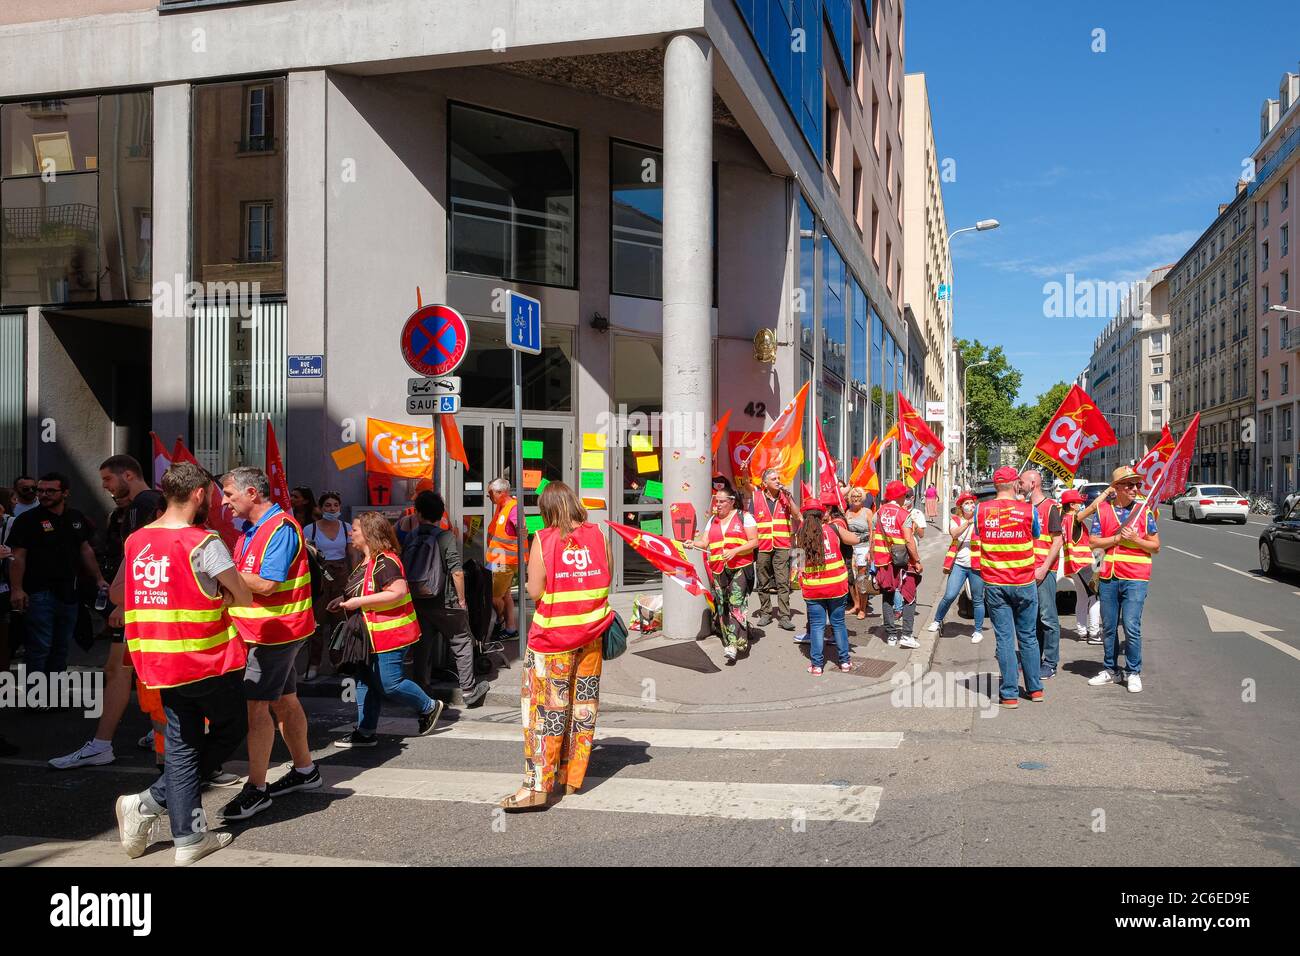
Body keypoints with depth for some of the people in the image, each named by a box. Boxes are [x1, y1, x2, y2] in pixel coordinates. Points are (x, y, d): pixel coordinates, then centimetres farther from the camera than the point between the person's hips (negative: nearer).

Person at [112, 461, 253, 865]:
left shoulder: (136, 540, 4)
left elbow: (116, 594, 17)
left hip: (161, 662, 6)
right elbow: (244, 597, -13)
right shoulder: (203, 543, -16)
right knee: (230, 730, 14)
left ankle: (189, 838, 14)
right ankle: (150, 803, 4)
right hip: (209, 661, -6)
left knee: (182, 745, 14)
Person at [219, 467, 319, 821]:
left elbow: (266, 584, -23)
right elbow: (242, 579, 17)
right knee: (283, 699, 16)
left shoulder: (281, 528, -17)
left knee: (255, 703, -10)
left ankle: (257, 788, -5)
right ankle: (304, 770, 27)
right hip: (262, 631, 10)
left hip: (275, 631, -10)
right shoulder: (250, 531, 15)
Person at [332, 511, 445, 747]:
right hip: (371, 634, 10)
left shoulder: (384, 562, -19)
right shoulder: (366, 561, 13)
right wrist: (346, 602, 11)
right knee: (365, 681, 10)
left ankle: (429, 707, 16)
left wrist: (360, 602, -26)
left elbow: (398, 592, -28)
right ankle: (366, 732, 16)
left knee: (389, 683, -5)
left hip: (390, 632, -10)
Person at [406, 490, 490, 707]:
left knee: (422, 646, 13)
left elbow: (404, 570, 3)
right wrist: (461, 600, -6)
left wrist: (412, 597, 14)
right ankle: (469, 690, 16)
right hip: (445, 603, -4)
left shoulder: (410, 538, -1)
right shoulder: (446, 537, -13)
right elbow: (457, 572, -17)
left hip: (418, 602, 4)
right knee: (462, 644, 11)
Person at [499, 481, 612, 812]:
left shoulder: (543, 540, -11)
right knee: (583, 706, 12)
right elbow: (606, 582, 7)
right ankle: (571, 777, 21)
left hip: (553, 637, -4)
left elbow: (534, 591, -11)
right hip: (591, 633, 4)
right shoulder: (598, 536, 0)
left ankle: (539, 786, 0)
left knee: (547, 708, 1)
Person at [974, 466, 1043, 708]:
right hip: (1024, 583, 0)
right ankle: (1035, 689, 23)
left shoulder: (981, 510, -4)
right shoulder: (1028, 510, -8)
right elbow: (1036, 536, 11)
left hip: (994, 584, 0)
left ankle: (1010, 694, 4)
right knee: (1028, 637, 14)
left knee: (1004, 638, 3)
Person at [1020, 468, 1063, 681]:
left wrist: (1043, 568, -16)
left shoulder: (1050, 507, -6)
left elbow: (1057, 541, -10)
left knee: (1047, 618, -4)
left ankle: (1050, 664, 1)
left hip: (1044, 571, -7)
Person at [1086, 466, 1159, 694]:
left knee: (1131, 626, -9)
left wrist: (1135, 539, -11)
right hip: (1108, 577, 2)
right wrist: (1118, 538, -11)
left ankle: (1133, 673, 6)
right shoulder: (1102, 510, 5)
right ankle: (1110, 670, 25)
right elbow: (1094, 541, -1)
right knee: (1109, 627, 11)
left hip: (1135, 578, -2)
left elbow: (1156, 546, 5)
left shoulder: (1143, 511, 3)